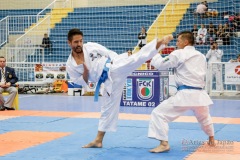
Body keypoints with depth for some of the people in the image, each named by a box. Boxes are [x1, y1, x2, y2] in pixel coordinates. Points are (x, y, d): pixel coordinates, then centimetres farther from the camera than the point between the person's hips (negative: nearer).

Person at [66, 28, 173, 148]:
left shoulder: (91, 46, -1)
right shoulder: (70, 65, 3)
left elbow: (110, 54, 4)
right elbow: (81, 83, 6)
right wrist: (85, 72, -13)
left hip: (115, 69, -2)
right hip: (109, 81, 2)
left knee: (137, 58, -29)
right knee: (108, 108, 8)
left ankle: (160, 43, -41)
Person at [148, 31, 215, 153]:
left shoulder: (178, 54, -5)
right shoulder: (201, 56, 14)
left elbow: (160, 65, 0)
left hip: (185, 95, -7)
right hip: (200, 94, 7)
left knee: (158, 113, -5)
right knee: (204, 117, 35)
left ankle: (164, 144, -14)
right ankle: (211, 139, 52)